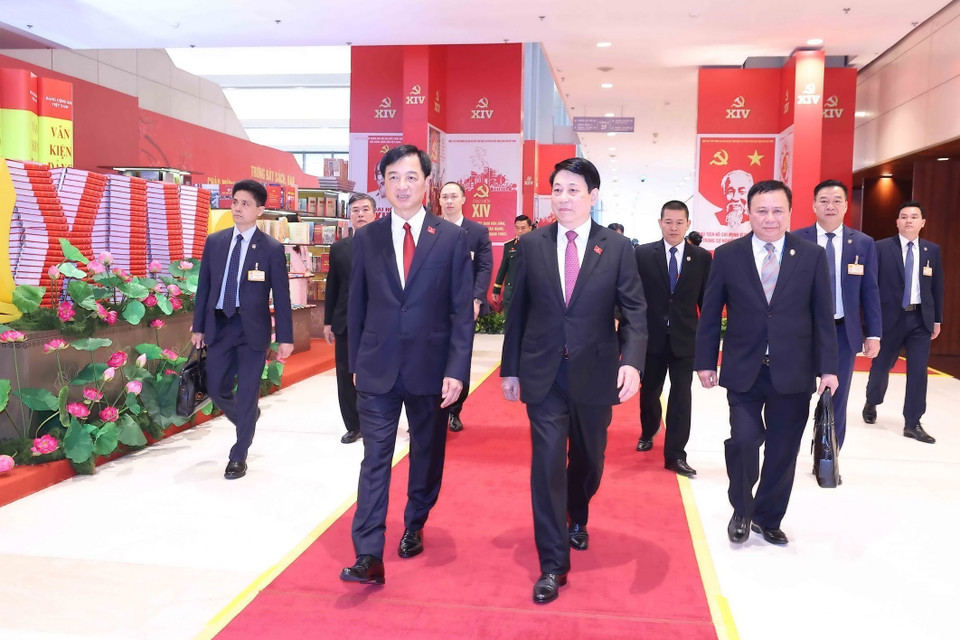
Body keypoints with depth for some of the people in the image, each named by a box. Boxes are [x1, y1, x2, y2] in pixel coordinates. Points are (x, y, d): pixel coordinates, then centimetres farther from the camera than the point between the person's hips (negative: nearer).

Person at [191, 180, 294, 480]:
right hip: (219, 325, 4)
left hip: (252, 329, -4)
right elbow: (204, 286, 9)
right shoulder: (214, 242, 5)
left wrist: (285, 338, -6)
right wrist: (198, 326, 8)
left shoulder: (272, 248, -6)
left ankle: (238, 456, 17)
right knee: (216, 389, 9)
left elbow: (281, 296, -5)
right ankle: (248, 421, 39)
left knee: (247, 394, 2)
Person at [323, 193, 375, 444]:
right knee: (346, 378, 7)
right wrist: (328, 321, 7)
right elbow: (332, 287, 9)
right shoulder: (339, 248, 8)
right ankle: (353, 426, 19)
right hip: (345, 322, 3)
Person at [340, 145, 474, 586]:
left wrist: (456, 370, -10)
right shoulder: (366, 238, 3)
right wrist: (356, 363, 7)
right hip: (377, 369, 0)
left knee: (427, 455, 15)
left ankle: (414, 526, 37)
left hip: (430, 367, 0)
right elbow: (356, 306, 8)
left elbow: (462, 311, -4)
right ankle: (369, 557, 1)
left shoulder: (451, 238, -2)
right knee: (374, 458, -2)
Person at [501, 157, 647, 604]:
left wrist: (632, 361, -21)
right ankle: (553, 564, 7)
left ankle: (577, 518, 49)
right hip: (544, 374, 0)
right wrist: (510, 368, 6)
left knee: (589, 459, 18)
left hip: (596, 373, 1)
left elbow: (635, 311, -5)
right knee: (548, 464, -4)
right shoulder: (531, 245, 1)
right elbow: (518, 310, 5)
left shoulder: (617, 247, -2)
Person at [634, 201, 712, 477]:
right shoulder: (643, 254, -2)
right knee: (649, 391, 16)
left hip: (685, 338, 0)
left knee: (681, 397, -1)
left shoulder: (702, 257, 0)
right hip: (652, 336, 1)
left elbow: (706, 299, 3)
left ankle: (675, 455, 7)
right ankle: (648, 432, 44)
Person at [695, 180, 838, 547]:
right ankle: (741, 511, 16)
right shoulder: (727, 255, 1)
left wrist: (827, 367, -1)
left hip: (792, 373, 1)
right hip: (744, 372, -1)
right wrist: (705, 361, 2)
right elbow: (710, 313, 4)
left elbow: (823, 316, 3)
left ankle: (768, 518, 30)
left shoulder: (812, 256, 2)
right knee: (743, 439, -11)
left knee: (782, 451, 9)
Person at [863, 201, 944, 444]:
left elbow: (937, 286, 10)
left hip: (921, 319, 2)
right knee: (880, 367, 10)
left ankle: (912, 424, 8)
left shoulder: (932, 250, 6)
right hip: (890, 317, -2)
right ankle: (871, 404, 38)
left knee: (918, 372, -1)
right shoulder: (881, 248, -4)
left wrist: (937, 319, 9)